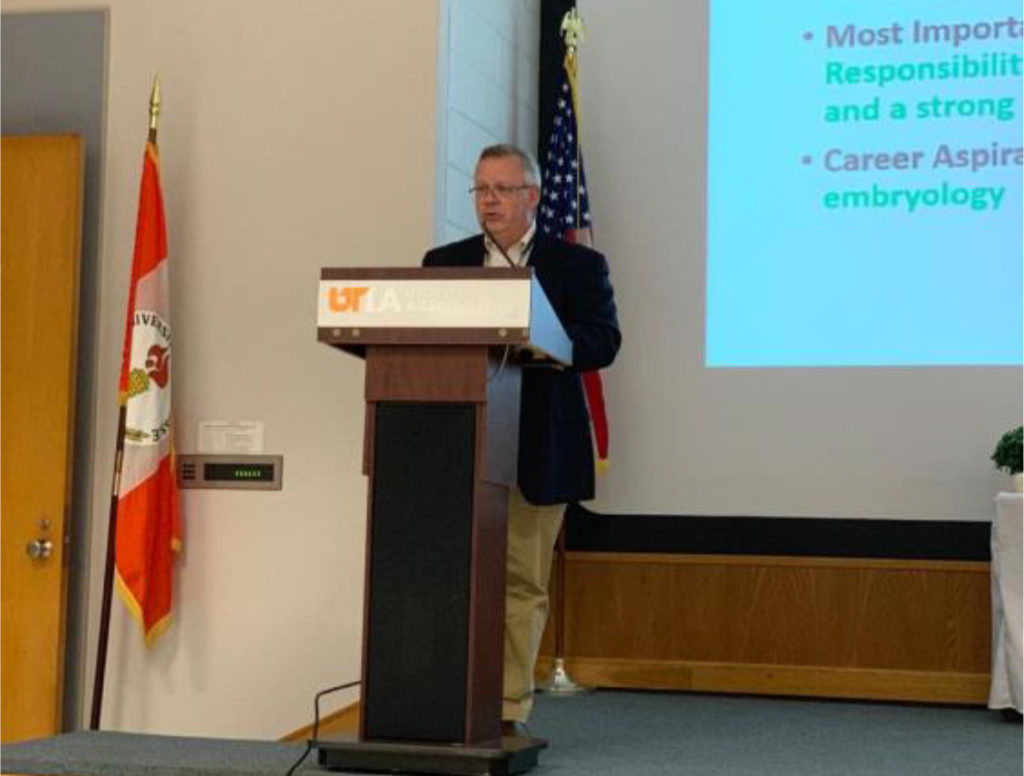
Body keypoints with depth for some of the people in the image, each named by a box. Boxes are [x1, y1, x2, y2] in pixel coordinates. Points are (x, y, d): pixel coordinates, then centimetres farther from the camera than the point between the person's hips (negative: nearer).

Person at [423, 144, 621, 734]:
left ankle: (510, 710, 7)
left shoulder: (579, 266, 7)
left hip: (536, 450, -2)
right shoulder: (443, 263, 15)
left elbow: (603, 343, -6)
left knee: (522, 580, 1)